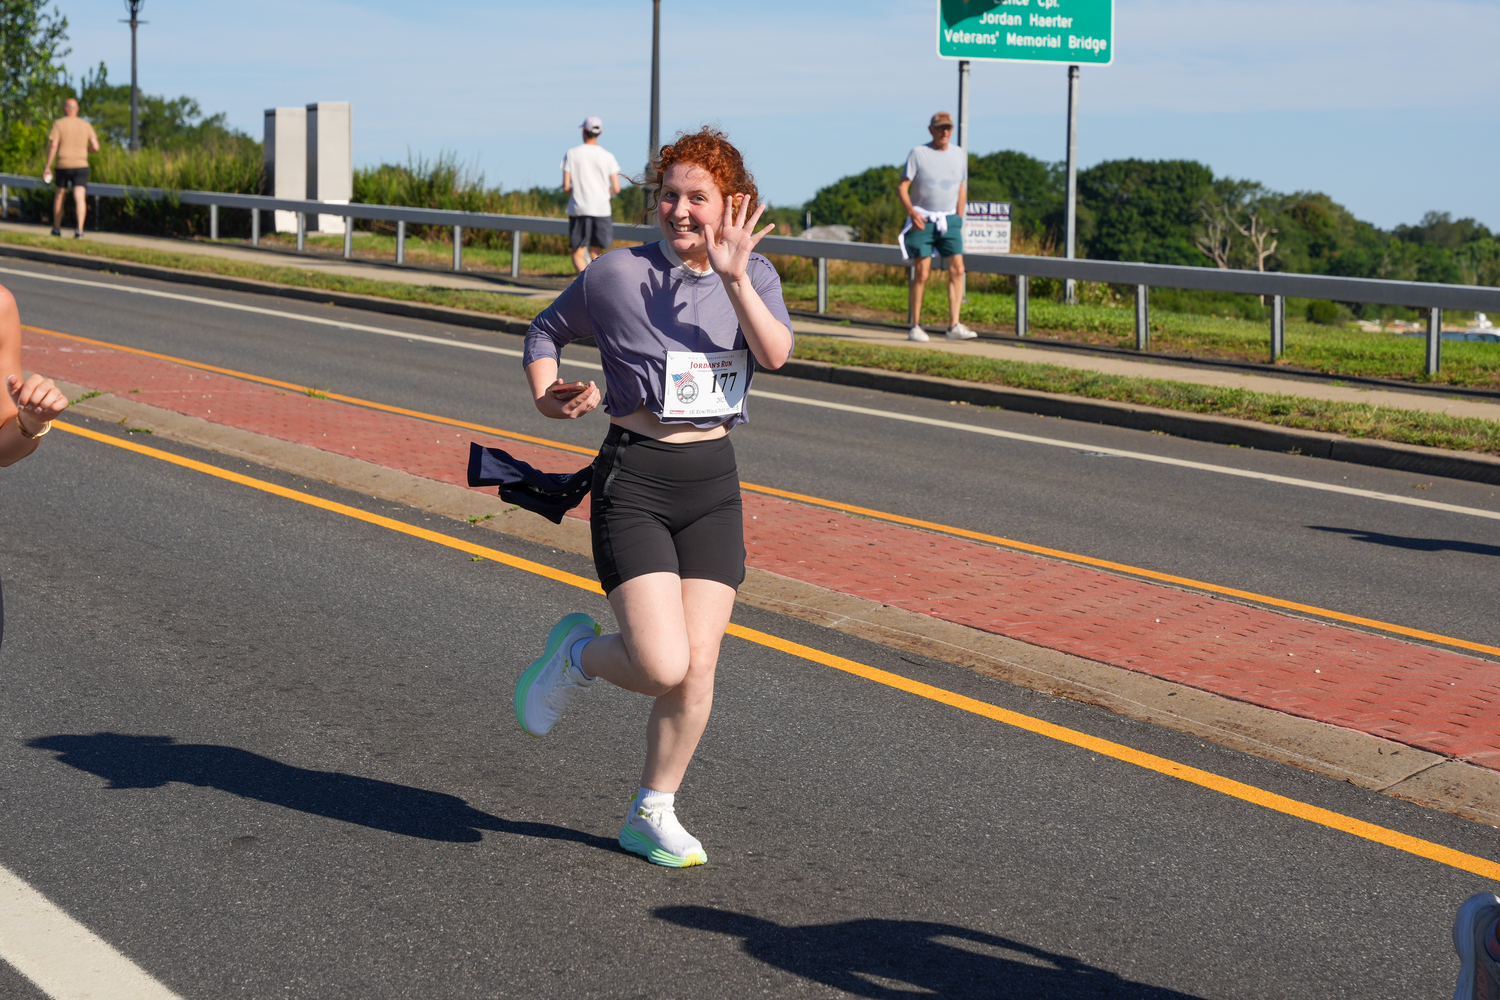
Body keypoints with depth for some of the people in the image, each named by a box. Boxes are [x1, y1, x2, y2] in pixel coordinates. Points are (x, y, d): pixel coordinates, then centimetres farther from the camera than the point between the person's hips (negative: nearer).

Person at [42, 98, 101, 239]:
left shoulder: (59, 124, -1)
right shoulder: (86, 125, 5)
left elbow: (53, 146, -8)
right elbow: (95, 147, 1)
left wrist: (47, 166, -4)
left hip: (63, 164, 0)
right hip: (81, 164, 0)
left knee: (59, 195, 16)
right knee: (80, 197, -8)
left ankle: (56, 228, 23)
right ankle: (79, 228, -23)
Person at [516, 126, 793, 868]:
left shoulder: (755, 274, 5)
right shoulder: (617, 273, -4)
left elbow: (777, 354, -13)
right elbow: (545, 331, 10)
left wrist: (734, 276, -25)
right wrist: (548, 396, -8)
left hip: (713, 483, 4)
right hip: (633, 482, -4)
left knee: (698, 667, 1)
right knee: (662, 666, -15)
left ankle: (652, 814, 20)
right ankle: (579, 654, 19)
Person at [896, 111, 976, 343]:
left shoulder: (960, 154, 12)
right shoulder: (918, 153, -1)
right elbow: (902, 187, -3)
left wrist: (958, 220, 14)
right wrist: (912, 212, -18)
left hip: (949, 219, 4)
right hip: (922, 219, -4)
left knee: (957, 269, -9)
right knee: (922, 272, -8)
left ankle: (954, 326, -9)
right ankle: (915, 327, 1)